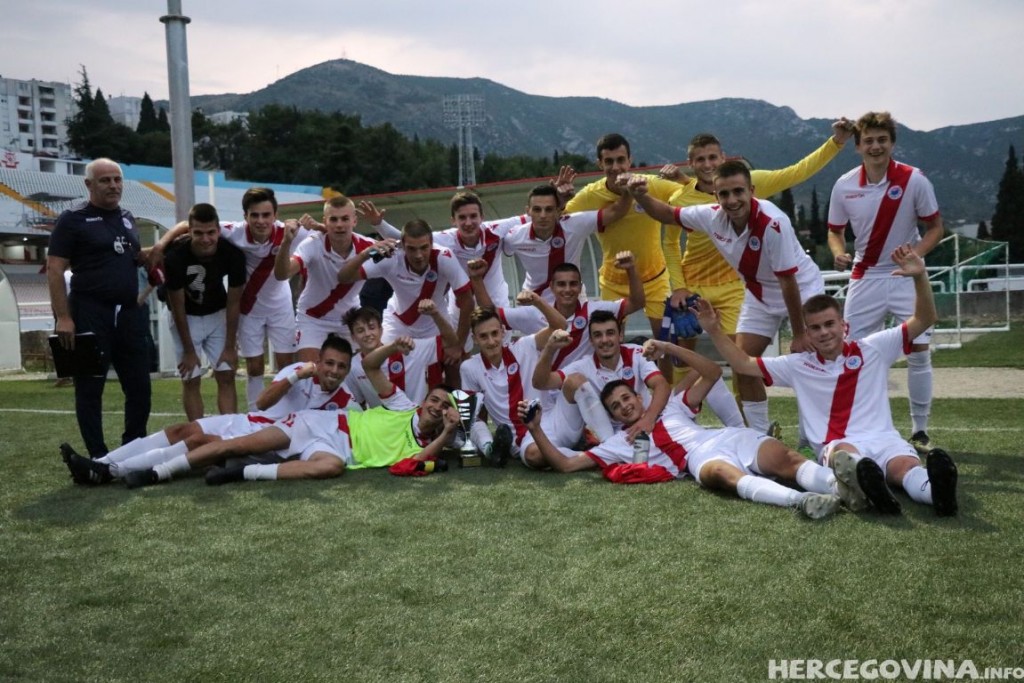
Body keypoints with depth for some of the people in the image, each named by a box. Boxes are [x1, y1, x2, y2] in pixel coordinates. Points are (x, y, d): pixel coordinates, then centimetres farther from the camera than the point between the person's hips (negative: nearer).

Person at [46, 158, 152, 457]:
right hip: (90, 314, -6)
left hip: (129, 313, 6)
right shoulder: (73, 219, -4)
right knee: (90, 388, 2)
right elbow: (54, 270, -9)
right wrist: (63, 317, -17)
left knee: (140, 387, 7)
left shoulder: (127, 218, 14)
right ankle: (99, 458, 9)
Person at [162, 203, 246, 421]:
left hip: (218, 314, 2)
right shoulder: (175, 257, -30)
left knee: (226, 377, -3)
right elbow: (178, 306, -19)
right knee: (191, 380, -2)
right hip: (186, 317, -2)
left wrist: (230, 346, -11)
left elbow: (233, 302, -14)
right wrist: (189, 351, -13)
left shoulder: (233, 253, -26)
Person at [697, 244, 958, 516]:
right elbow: (744, 364, 20)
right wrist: (714, 330, 9)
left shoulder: (873, 349, 12)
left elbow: (924, 320, 9)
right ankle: (865, 480, -73)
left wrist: (919, 277, -8)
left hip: (884, 439, 1)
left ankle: (935, 490, -68)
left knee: (908, 465, -35)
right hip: (836, 446, -1)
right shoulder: (798, 365, 17)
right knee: (843, 455, -39)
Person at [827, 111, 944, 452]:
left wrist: (915, 253, -21)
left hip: (906, 276, -2)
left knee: (918, 353, -4)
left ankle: (920, 430, 11)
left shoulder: (914, 180, -11)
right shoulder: (844, 185, -6)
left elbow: (935, 227, -2)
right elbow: (835, 231, 7)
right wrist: (839, 253, -15)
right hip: (865, 277, 2)